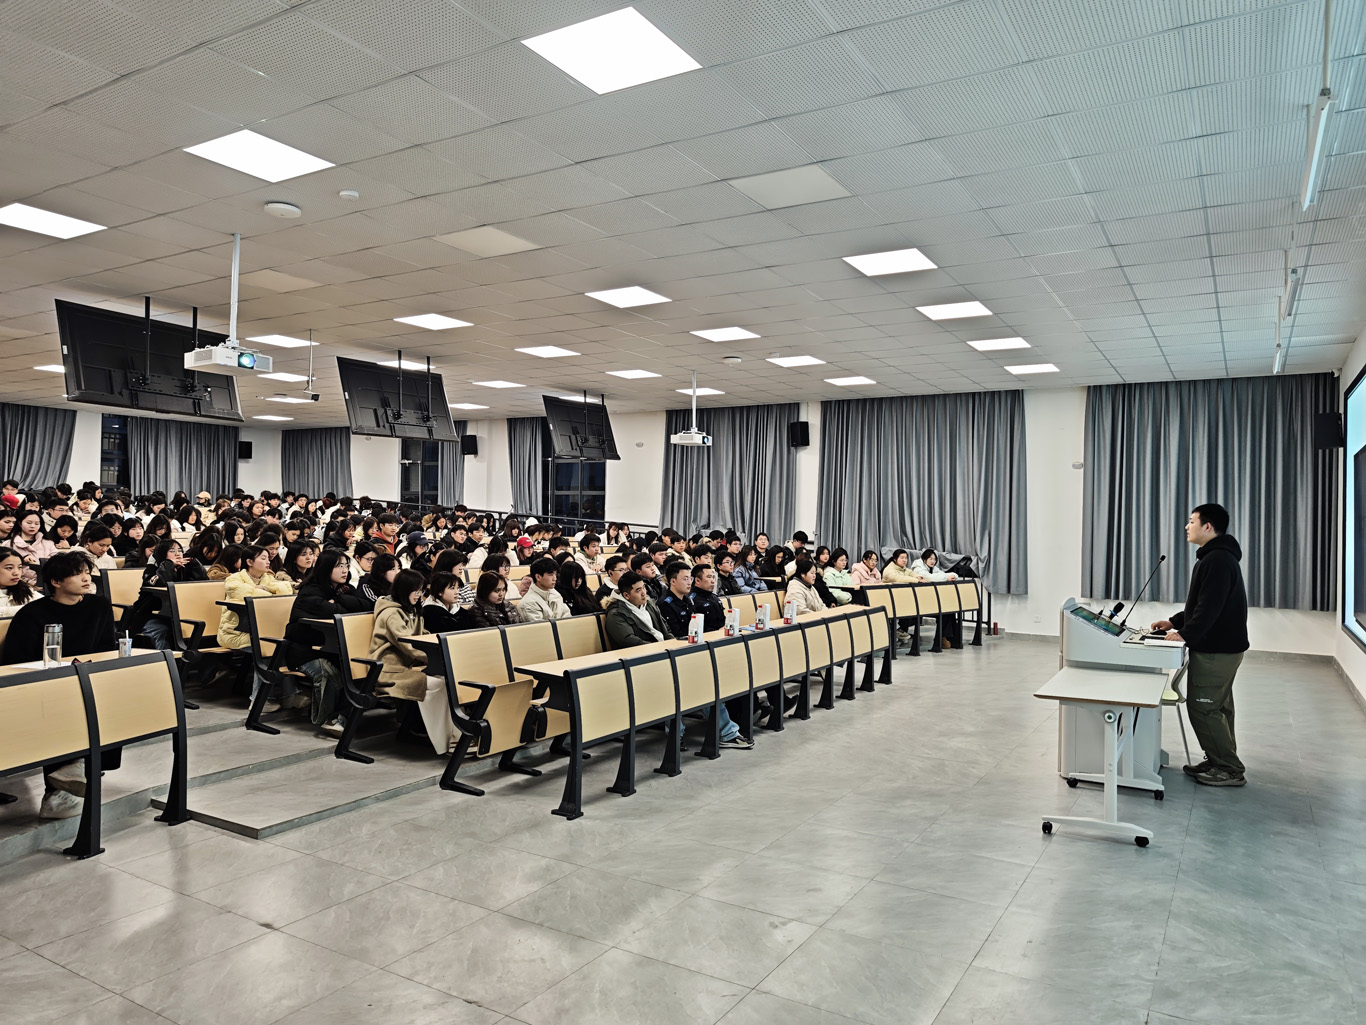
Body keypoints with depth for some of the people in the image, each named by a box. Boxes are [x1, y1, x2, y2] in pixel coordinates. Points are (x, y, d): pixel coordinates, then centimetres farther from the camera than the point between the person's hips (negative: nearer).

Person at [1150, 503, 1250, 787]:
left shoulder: (1217, 560, -21)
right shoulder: (1217, 557, 15)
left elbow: (1209, 608, -26)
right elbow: (1202, 604, 21)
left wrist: (1185, 634, -17)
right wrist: (1175, 622, 13)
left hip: (1217, 651, -11)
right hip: (1220, 647, 11)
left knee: (1202, 708, -6)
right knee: (1216, 707, 17)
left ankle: (1231, 770, 3)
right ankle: (1220, 761, 26)